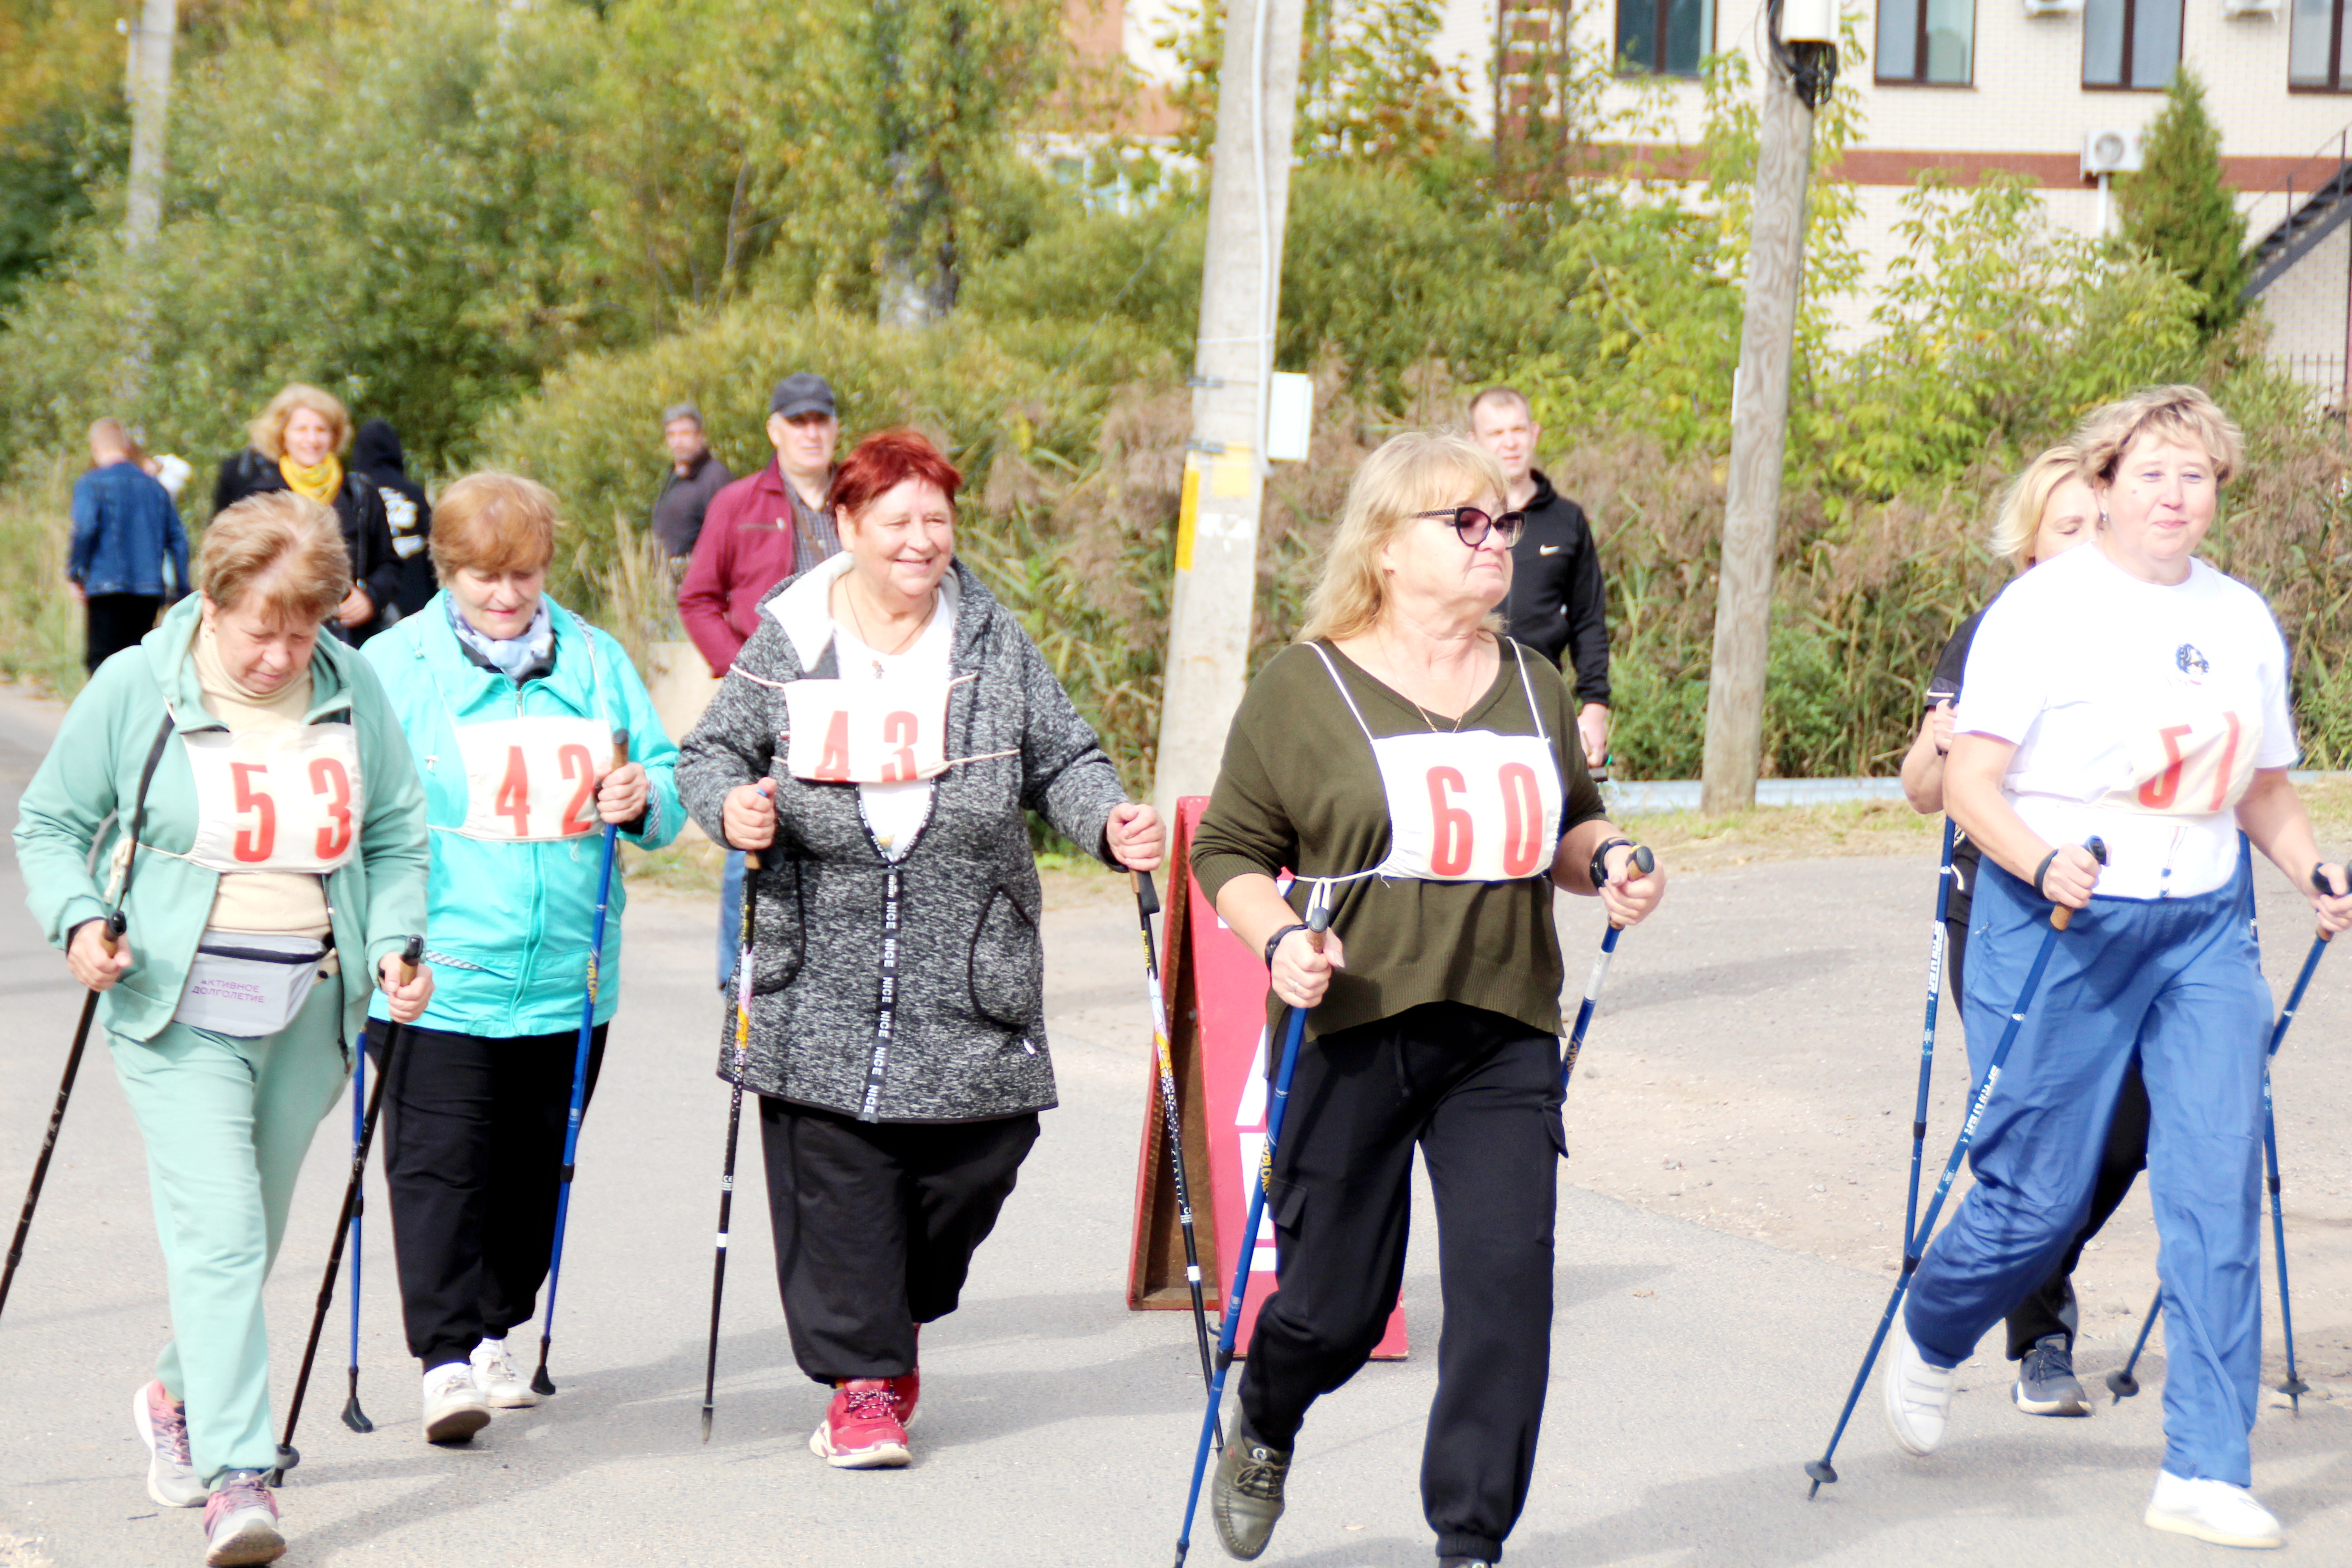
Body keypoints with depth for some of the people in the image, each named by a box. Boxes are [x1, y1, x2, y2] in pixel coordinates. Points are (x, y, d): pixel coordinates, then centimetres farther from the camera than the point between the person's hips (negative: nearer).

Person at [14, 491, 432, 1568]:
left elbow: (396, 839, 14)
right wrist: (78, 921, -14)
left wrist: (394, 943, -2)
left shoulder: (354, 694, 4)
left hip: (307, 1013, 4)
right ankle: (237, 1479, -17)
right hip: (179, 1009, -4)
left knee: (249, 1237, 14)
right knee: (218, 1230, -16)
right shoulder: (134, 691, -5)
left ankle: (181, 1396, 40)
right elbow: (49, 824, 4)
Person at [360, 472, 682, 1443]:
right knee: (438, 1166, -9)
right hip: (437, 977, -4)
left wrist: (643, 799, -9)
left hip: (565, 979, 4)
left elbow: (666, 777, 14)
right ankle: (445, 1362, -9)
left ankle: (492, 1335, 28)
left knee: (534, 1167, 12)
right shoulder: (390, 667, 1)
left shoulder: (596, 661, 10)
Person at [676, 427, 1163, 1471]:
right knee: (835, 1171, -4)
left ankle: (895, 1318, 30)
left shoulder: (996, 643, 6)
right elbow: (711, 752, 11)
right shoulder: (787, 643, 3)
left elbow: (1062, 760, 10)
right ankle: (862, 1380, 7)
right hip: (821, 981, -1)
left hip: (970, 985, 2)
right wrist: (731, 806, -11)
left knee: (979, 1154, 3)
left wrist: (1111, 824, -9)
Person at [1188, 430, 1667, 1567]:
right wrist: (1278, 939, -18)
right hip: (1350, 1033, -3)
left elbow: (1568, 825, 25)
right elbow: (1230, 851, 1)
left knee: (1508, 1279, -9)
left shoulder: (1533, 684, 13)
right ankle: (1262, 1431, 38)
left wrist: (1605, 862, 3)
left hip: (1504, 1039, 4)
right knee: (1338, 1302, 3)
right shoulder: (1305, 686, -3)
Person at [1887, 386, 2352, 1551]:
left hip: (2205, 930, 5)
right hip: (2059, 929, -5)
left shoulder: (2243, 620, 11)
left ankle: (2204, 1475, 0)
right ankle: (1929, 1343, 33)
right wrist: (2044, 863, -29)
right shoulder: (2043, 608, -6)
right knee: (2038, 1196, 0)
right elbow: (1969, 781, -12)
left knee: (2217, 1190, -5)